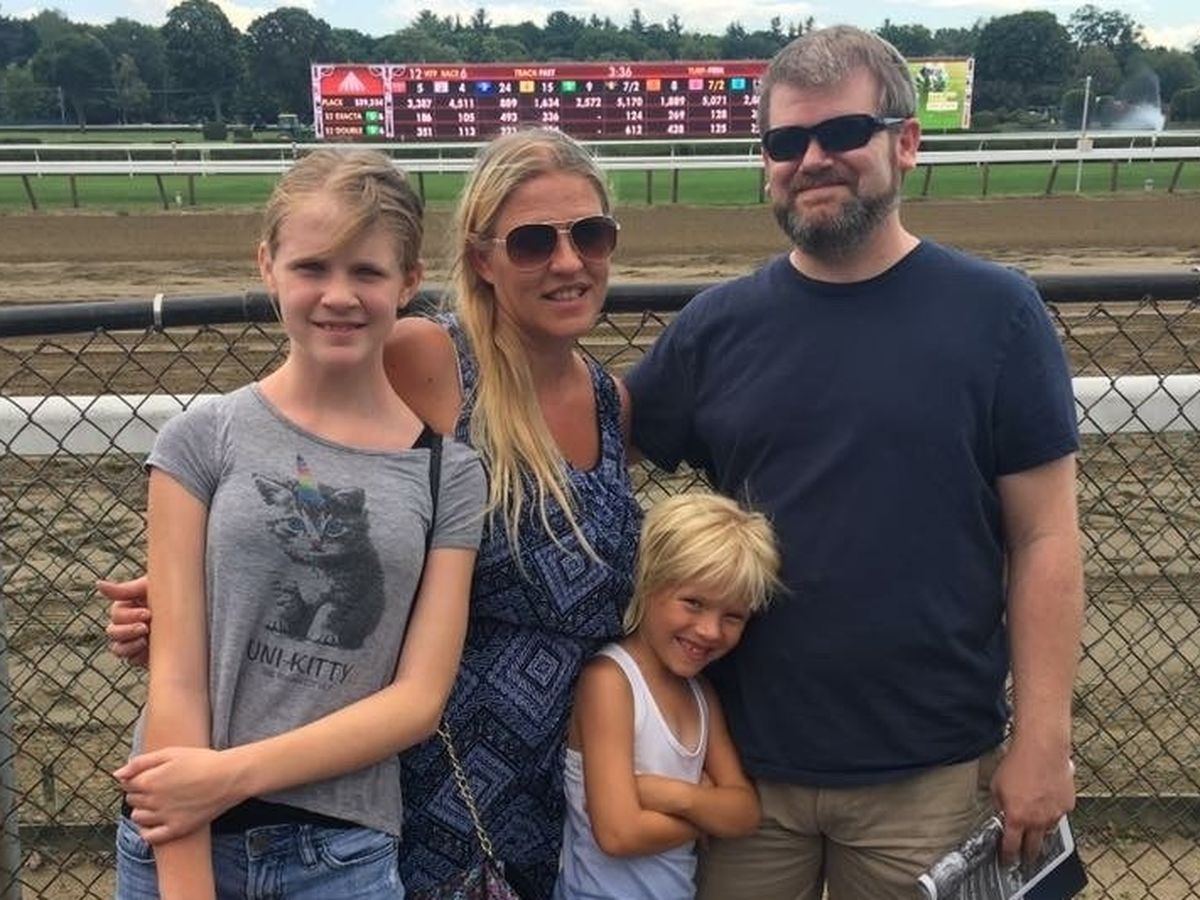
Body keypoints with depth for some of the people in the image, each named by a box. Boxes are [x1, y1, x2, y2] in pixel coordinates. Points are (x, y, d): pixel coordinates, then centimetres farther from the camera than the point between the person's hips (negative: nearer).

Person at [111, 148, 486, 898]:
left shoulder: (450, 471, -2)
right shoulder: (203, 441, -5)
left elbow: (419, 699, -5)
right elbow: (175, 680, -7)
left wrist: (233, 770, -15)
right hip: (182, 840, 0)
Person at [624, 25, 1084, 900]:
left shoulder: (995, 313, -6)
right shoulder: (718, 326, -1)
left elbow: (1044, 538, -6)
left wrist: (1042, 739, -7)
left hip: (930, 772, -1)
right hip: (744, 760, 2)